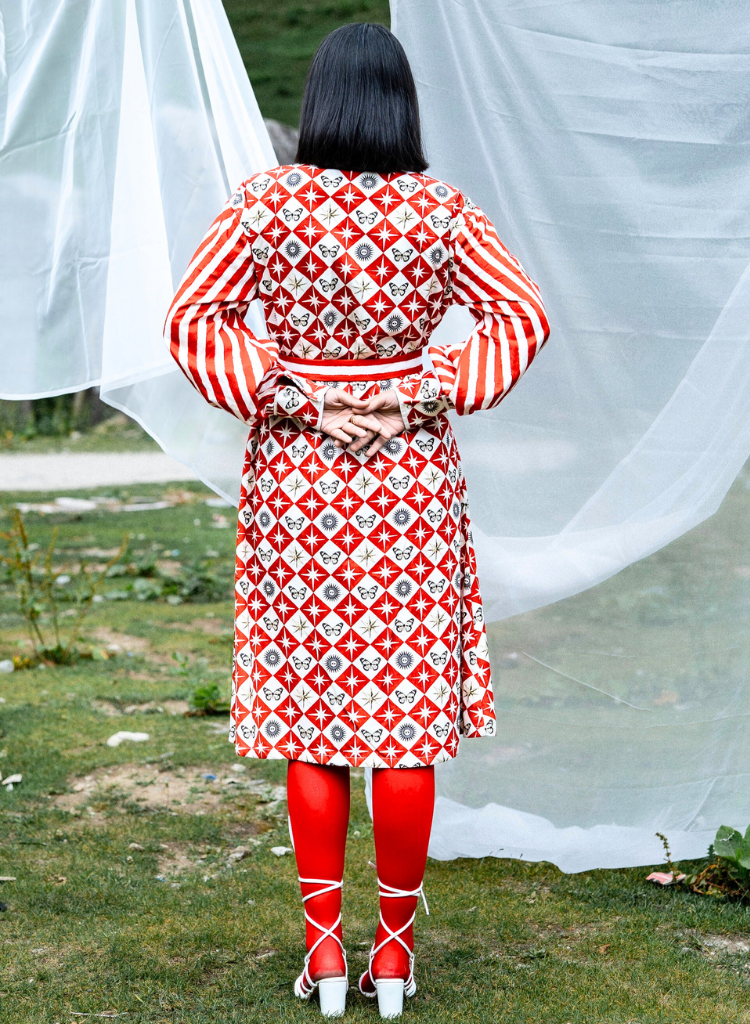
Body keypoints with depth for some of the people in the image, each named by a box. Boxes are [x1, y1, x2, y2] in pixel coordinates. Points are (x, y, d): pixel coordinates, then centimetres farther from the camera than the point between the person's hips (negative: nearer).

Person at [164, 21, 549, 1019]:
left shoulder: (265, 203, -5)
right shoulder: (442, 211, -3)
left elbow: (191, 318, -10)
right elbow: (524, 317, -5)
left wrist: (296, 403, -10)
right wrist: (421, 397, -8)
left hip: (296, 477, 0)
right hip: (412, 483, 0)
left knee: (309, 712, 9)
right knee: (409, 713, 7)